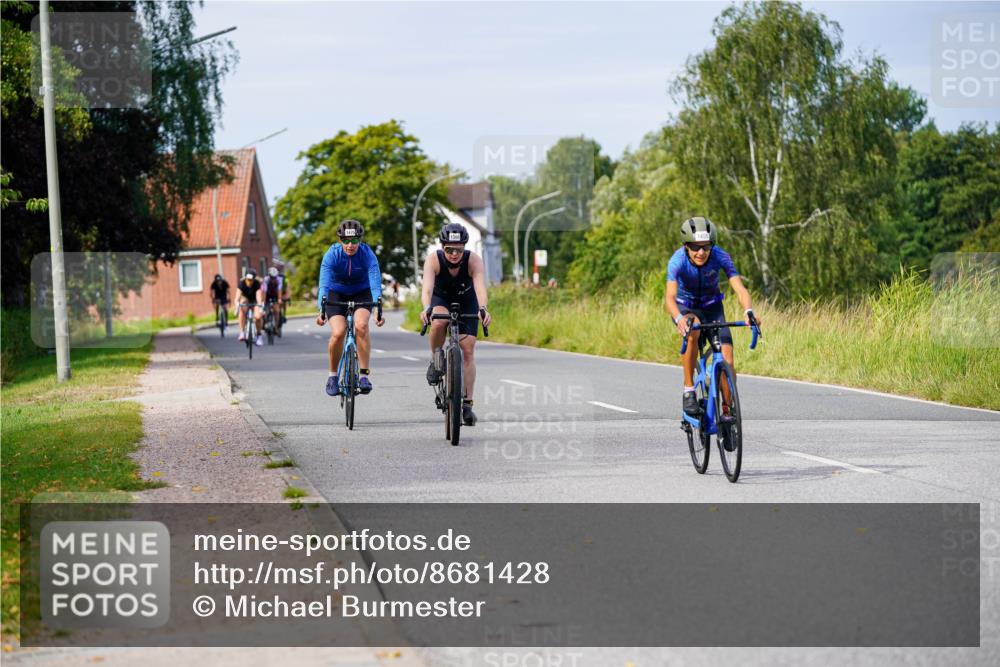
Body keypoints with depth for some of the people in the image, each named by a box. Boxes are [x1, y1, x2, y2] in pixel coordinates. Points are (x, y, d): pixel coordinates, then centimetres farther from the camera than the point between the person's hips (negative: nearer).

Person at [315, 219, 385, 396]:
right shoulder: (332, 255, -25)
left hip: (361, 292, 0)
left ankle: (364, 375, -19)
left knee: (361, 325, -28)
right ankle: (333, 375, 2)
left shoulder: (368, 254, -25)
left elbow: (375, 282, -35)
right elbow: (324, 283, -35)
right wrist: (322, 310, -49)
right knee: (338, 333, -21)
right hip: (336, 293, 0)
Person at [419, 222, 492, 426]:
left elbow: (480, 287, -46)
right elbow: (427, 288, -45)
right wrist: (427, 308, -65)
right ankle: (435, 362, -8)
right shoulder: (433, 260, -32)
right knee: (438, 322, -35)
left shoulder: (474, 261, -32)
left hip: (467, 301, 1)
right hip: (441, 299, -1)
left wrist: (483, 309, -66)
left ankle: (467, 403, -2)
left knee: (468, 349, -9)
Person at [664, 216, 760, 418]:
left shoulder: (720, 257, -26)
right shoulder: (678, 260, -30)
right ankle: (689, 392, -26)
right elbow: (669, 296, -42)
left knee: (727, 362, -12)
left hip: (711, 306, 2)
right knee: (693, 331, -37)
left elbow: (739, 288, -34)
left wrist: (749, 312, -54)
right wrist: (679, 319, -62)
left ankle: (728, 412, 8)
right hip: (685, 307, -2)